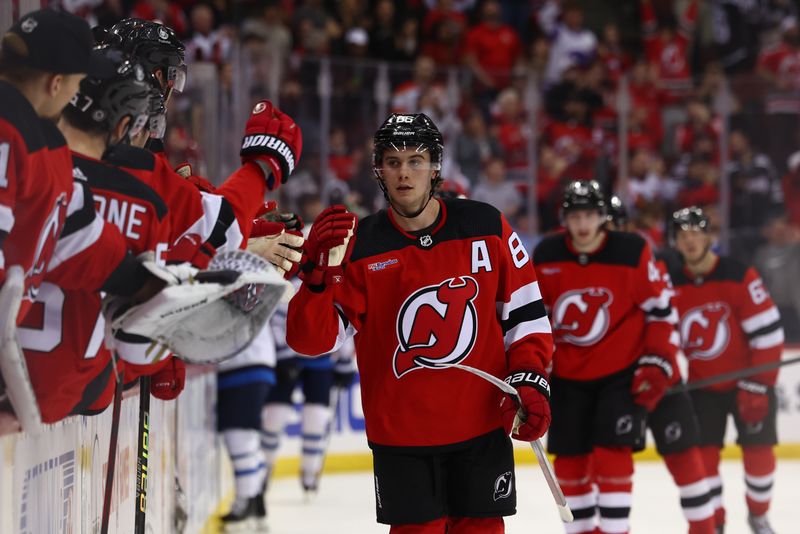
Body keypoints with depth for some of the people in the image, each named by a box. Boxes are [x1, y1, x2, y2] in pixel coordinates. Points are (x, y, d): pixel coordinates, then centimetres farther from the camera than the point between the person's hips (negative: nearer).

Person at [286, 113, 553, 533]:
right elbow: (312, 339, -11)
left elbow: (525, 313, 6)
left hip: (481, 427, 1)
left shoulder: (487, 229, -1)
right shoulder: (359, 247, -5)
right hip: (401, 434, -1)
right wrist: (322, 271, -27)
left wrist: (529, 382, -5)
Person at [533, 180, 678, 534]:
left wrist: (658, 363, -10)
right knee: (569, 457, 5)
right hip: (568, 375, 4)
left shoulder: (632, 252, -13)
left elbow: (660, 309, -6)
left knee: (611, 449, -14)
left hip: (622, 372, -3)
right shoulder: (546, 256, -5)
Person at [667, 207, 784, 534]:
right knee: (702, 454, -5)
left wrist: (757, 387, -20)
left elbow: (768, 334, -19)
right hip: (702, 384, 3)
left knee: (758, 450, -1)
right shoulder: (671, 285, -4)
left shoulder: (739, 277, -19)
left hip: (747, 381, -3)